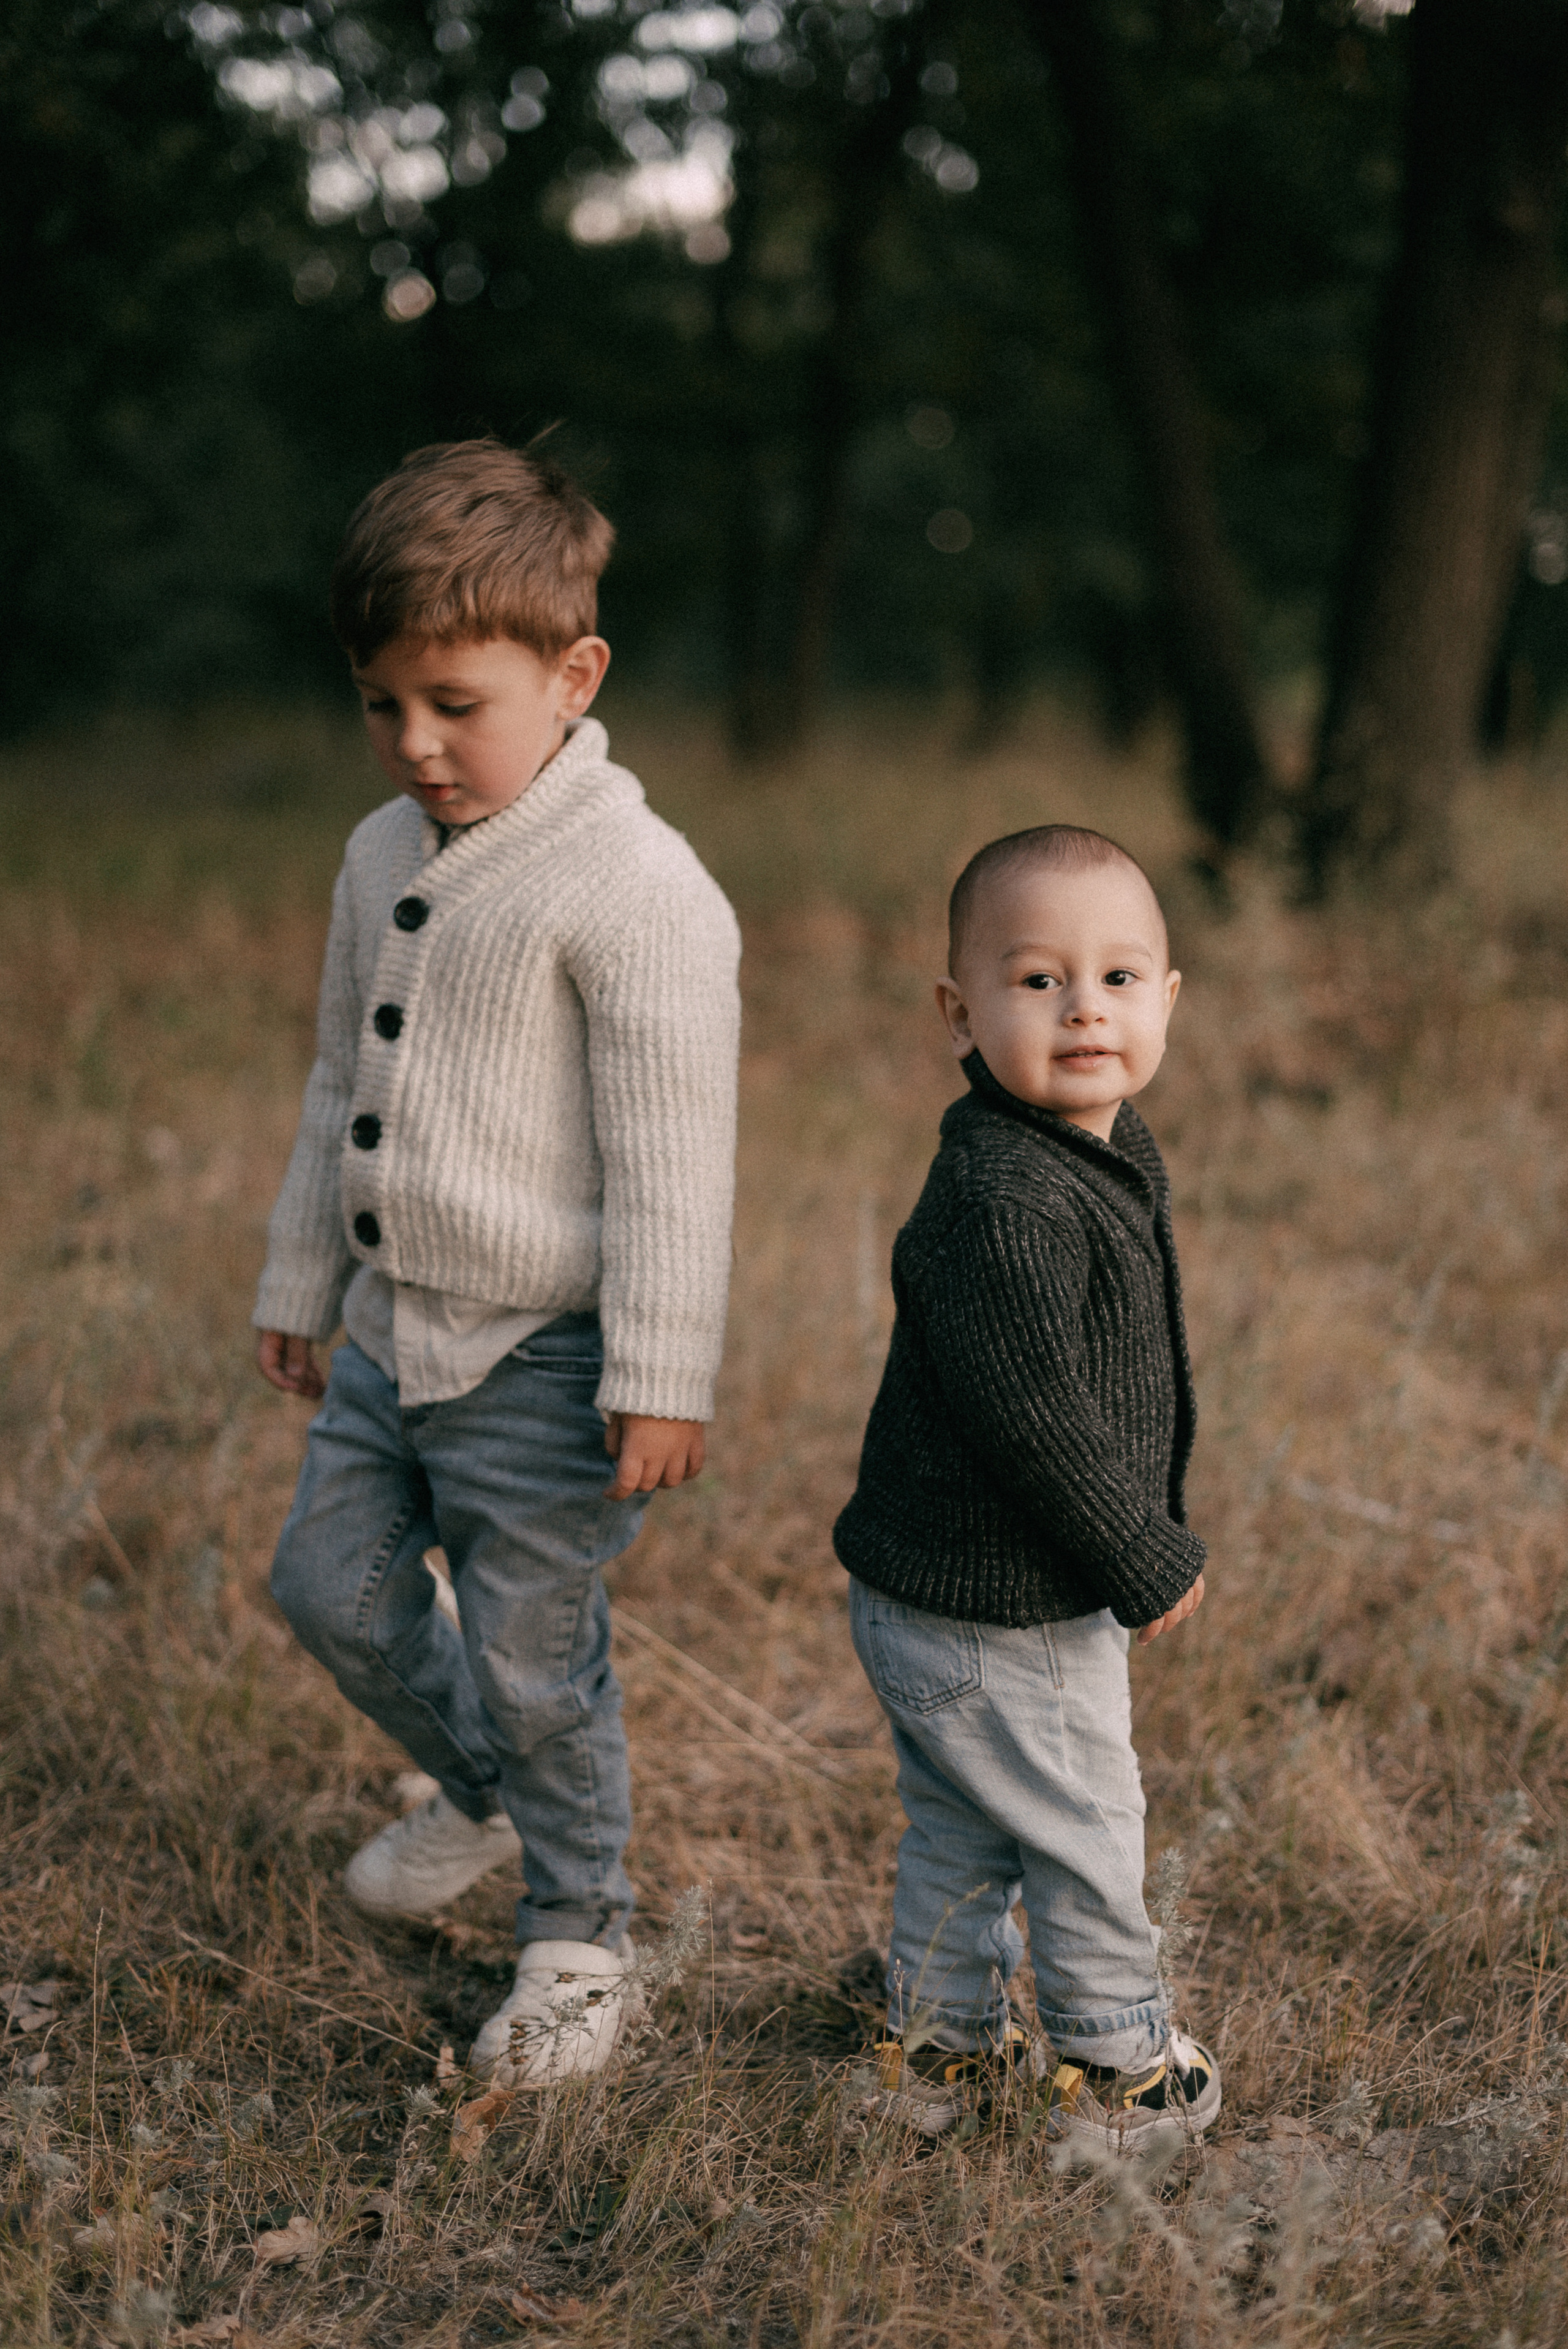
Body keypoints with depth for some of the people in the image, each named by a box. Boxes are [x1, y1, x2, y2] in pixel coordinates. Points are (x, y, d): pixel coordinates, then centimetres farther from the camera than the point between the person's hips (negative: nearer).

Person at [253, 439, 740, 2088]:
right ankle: (476, 1795, 45)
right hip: (392, 1332, 8)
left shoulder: (635, 891, -19)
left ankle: (579, 1941, 27)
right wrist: (299, 1284, 22)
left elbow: (669, 1158, -19)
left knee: (533, 1659, 4)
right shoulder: (383, 858, 7)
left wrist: (660, 1378, -19)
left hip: (541, 1359, -8)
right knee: (332, 1586, 18)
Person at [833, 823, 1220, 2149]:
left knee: (961, 1832, 22)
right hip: (997, 1617, -9)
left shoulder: (1108, 1149, 5)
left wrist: (1142, 1539, 18)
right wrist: (1146, 1561, -17)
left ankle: (937, 2049, 38)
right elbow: (1036, 1418, -28)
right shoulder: (1001, 1204, -28)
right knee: (1085, 1833, 9)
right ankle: (1118, 2068, 28)